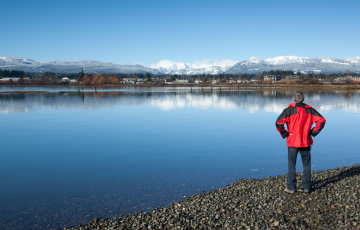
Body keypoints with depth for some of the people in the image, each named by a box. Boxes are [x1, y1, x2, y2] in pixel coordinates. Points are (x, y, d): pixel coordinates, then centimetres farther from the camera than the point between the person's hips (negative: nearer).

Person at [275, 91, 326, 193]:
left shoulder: (289, 110, -8)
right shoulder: (309, 110, 3)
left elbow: (278, 123, -17)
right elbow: (321, 120, 2)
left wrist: (284, 134, -4)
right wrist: (313, 132, 6)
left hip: (293, 142, -3)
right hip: (306, 142, 3)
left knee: (291, 165, 7)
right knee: (306, 165, 14)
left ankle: (291, 188, 11)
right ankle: (307, 187, 17)